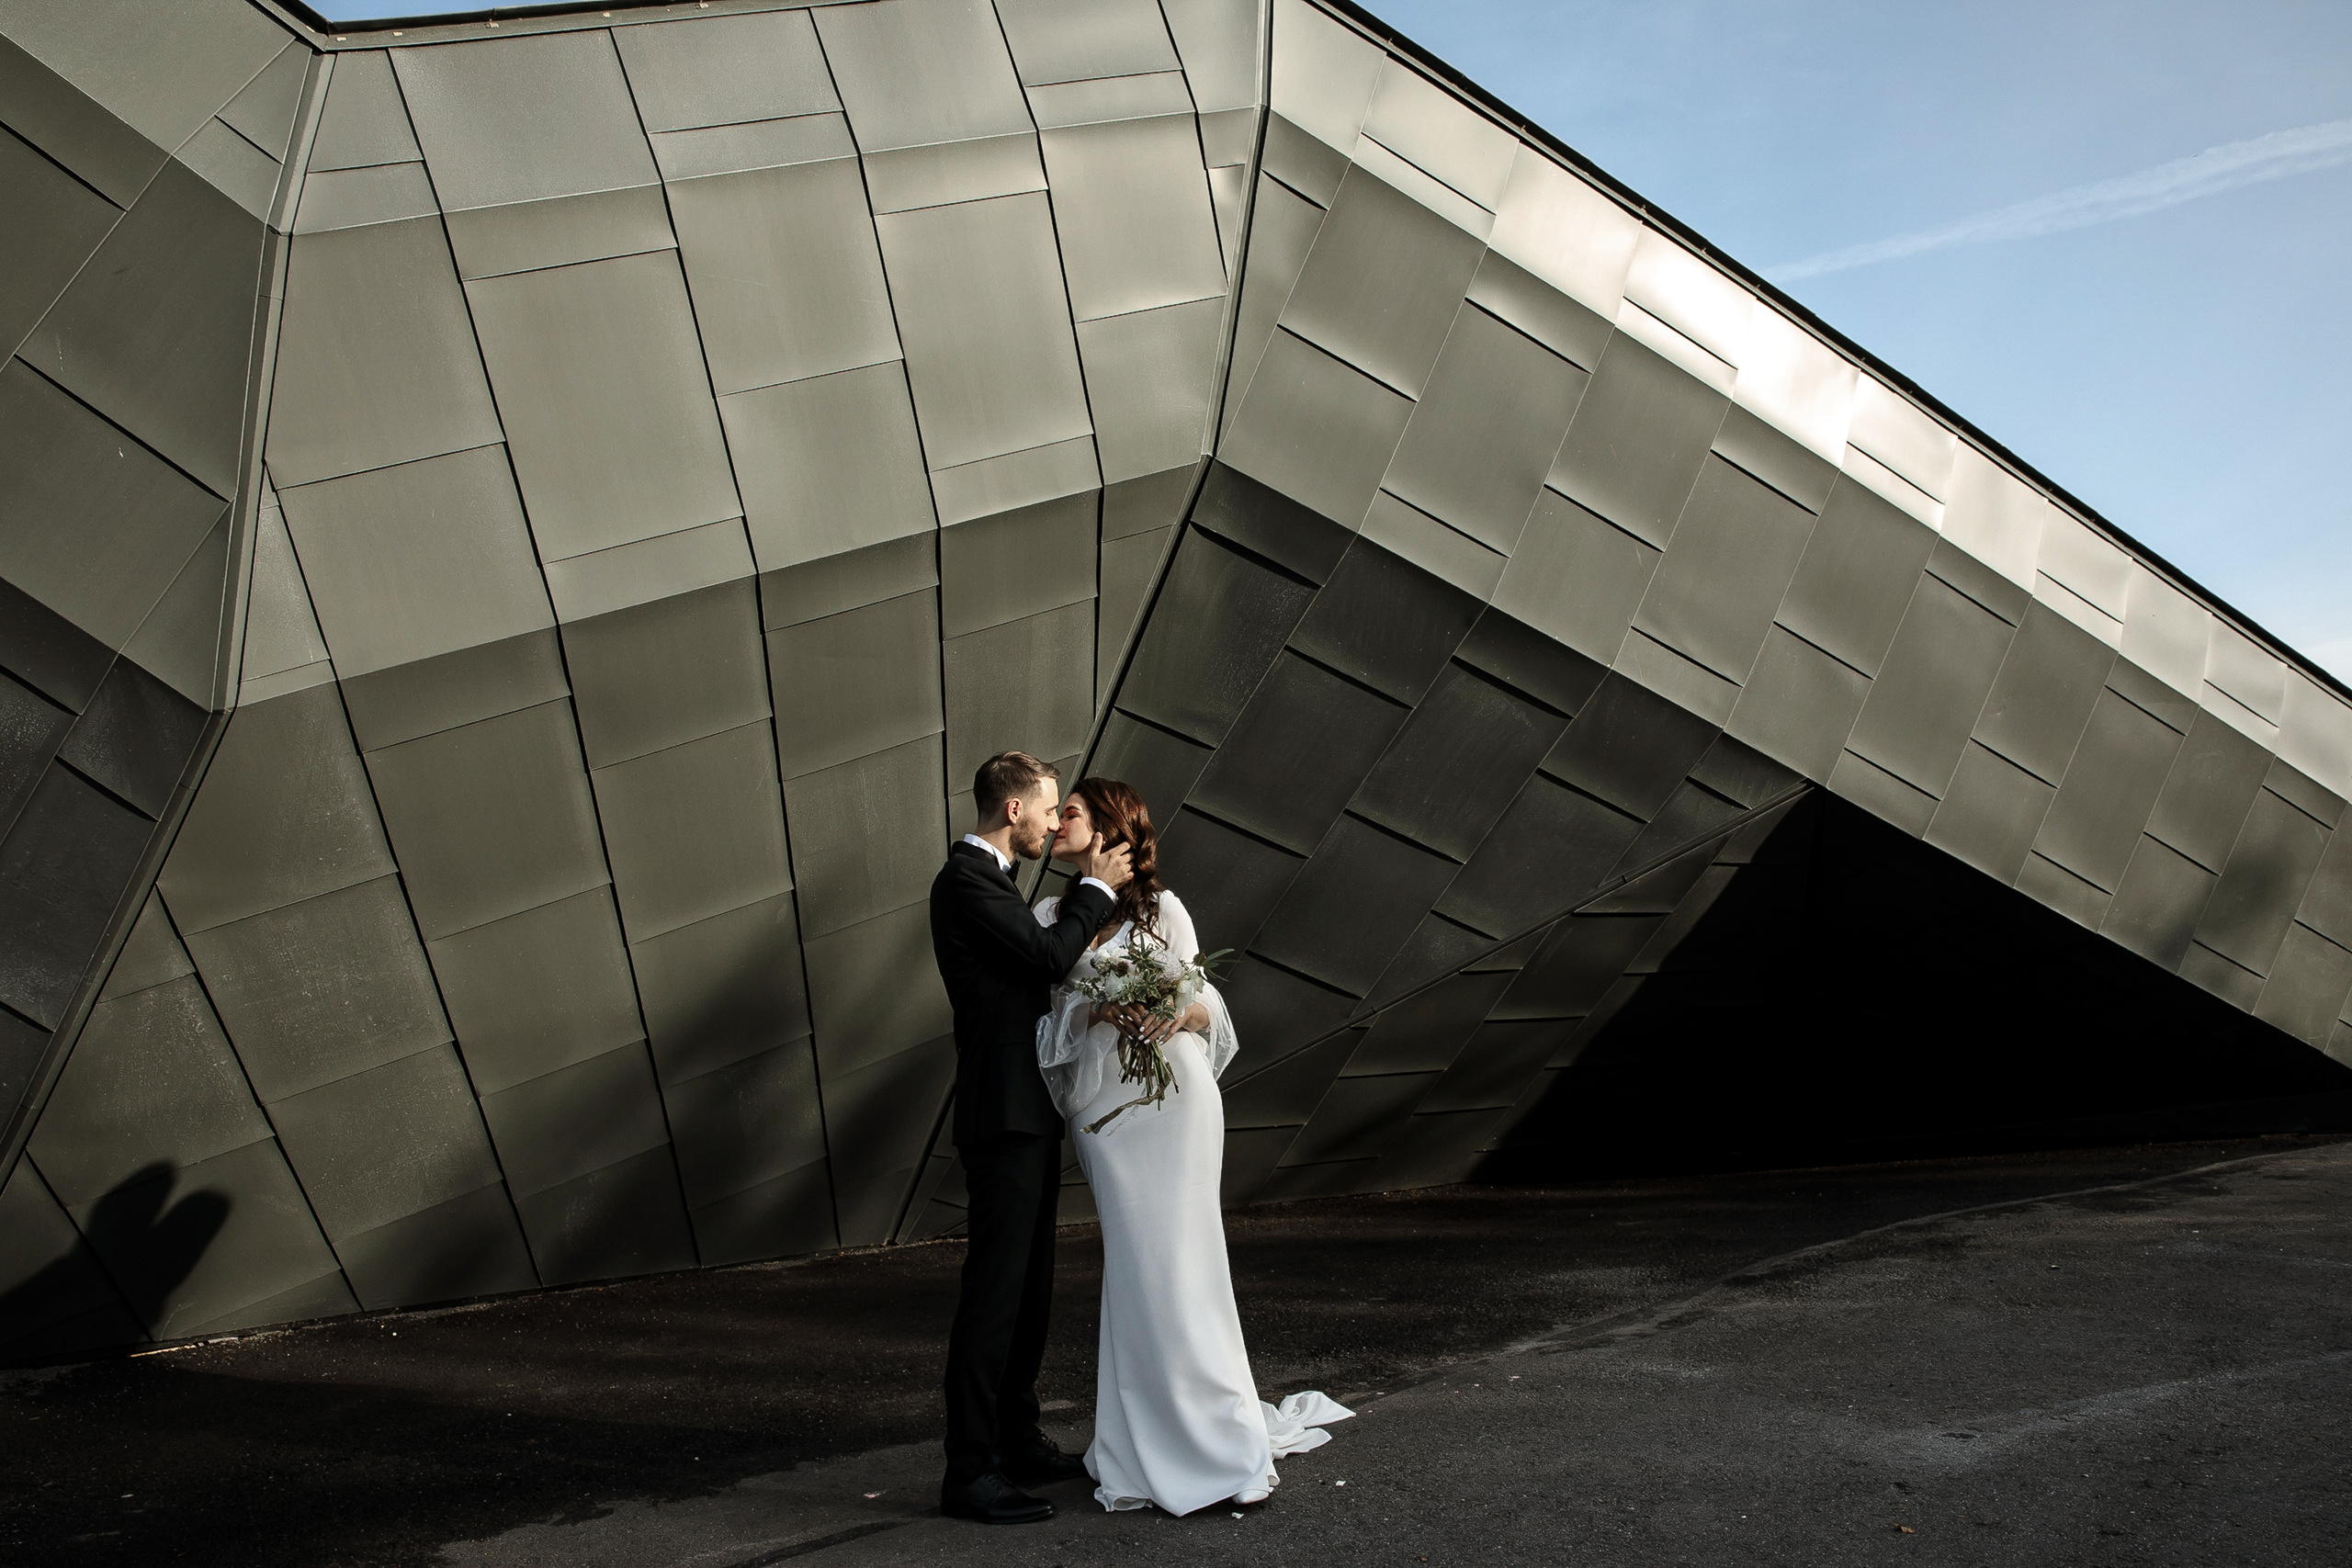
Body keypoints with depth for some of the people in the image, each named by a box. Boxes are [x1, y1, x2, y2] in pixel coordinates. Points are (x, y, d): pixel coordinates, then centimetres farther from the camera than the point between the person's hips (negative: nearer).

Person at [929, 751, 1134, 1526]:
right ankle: (969, 1472, -1)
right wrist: (1098, 888, -7)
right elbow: (1050, 956, -20)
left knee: (1028, 1286, 16)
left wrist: (1086, 885, 13)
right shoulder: (965, 881, -14)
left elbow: (1043, 958, 17)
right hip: (1004, 1114, -11)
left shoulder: (990, 879, 18)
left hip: (1029, 1113, 11)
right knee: (994, 1292, -7)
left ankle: (1019, 1444, 27)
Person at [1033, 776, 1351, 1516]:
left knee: (1174, 1258, -4)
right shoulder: (1052, 917, 13)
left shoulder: (1162, 907, 8)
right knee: (1134, 1262, 0)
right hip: (1105, 1108, 2)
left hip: (1175, 1099, -1)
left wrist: (1182, 1013, -14)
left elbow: (1206, 1005, 7)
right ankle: (1153, 1447, 9)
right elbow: (1050, 1011, 6)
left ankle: (1212, 1439, 5)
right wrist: (1098, 1010, -14)